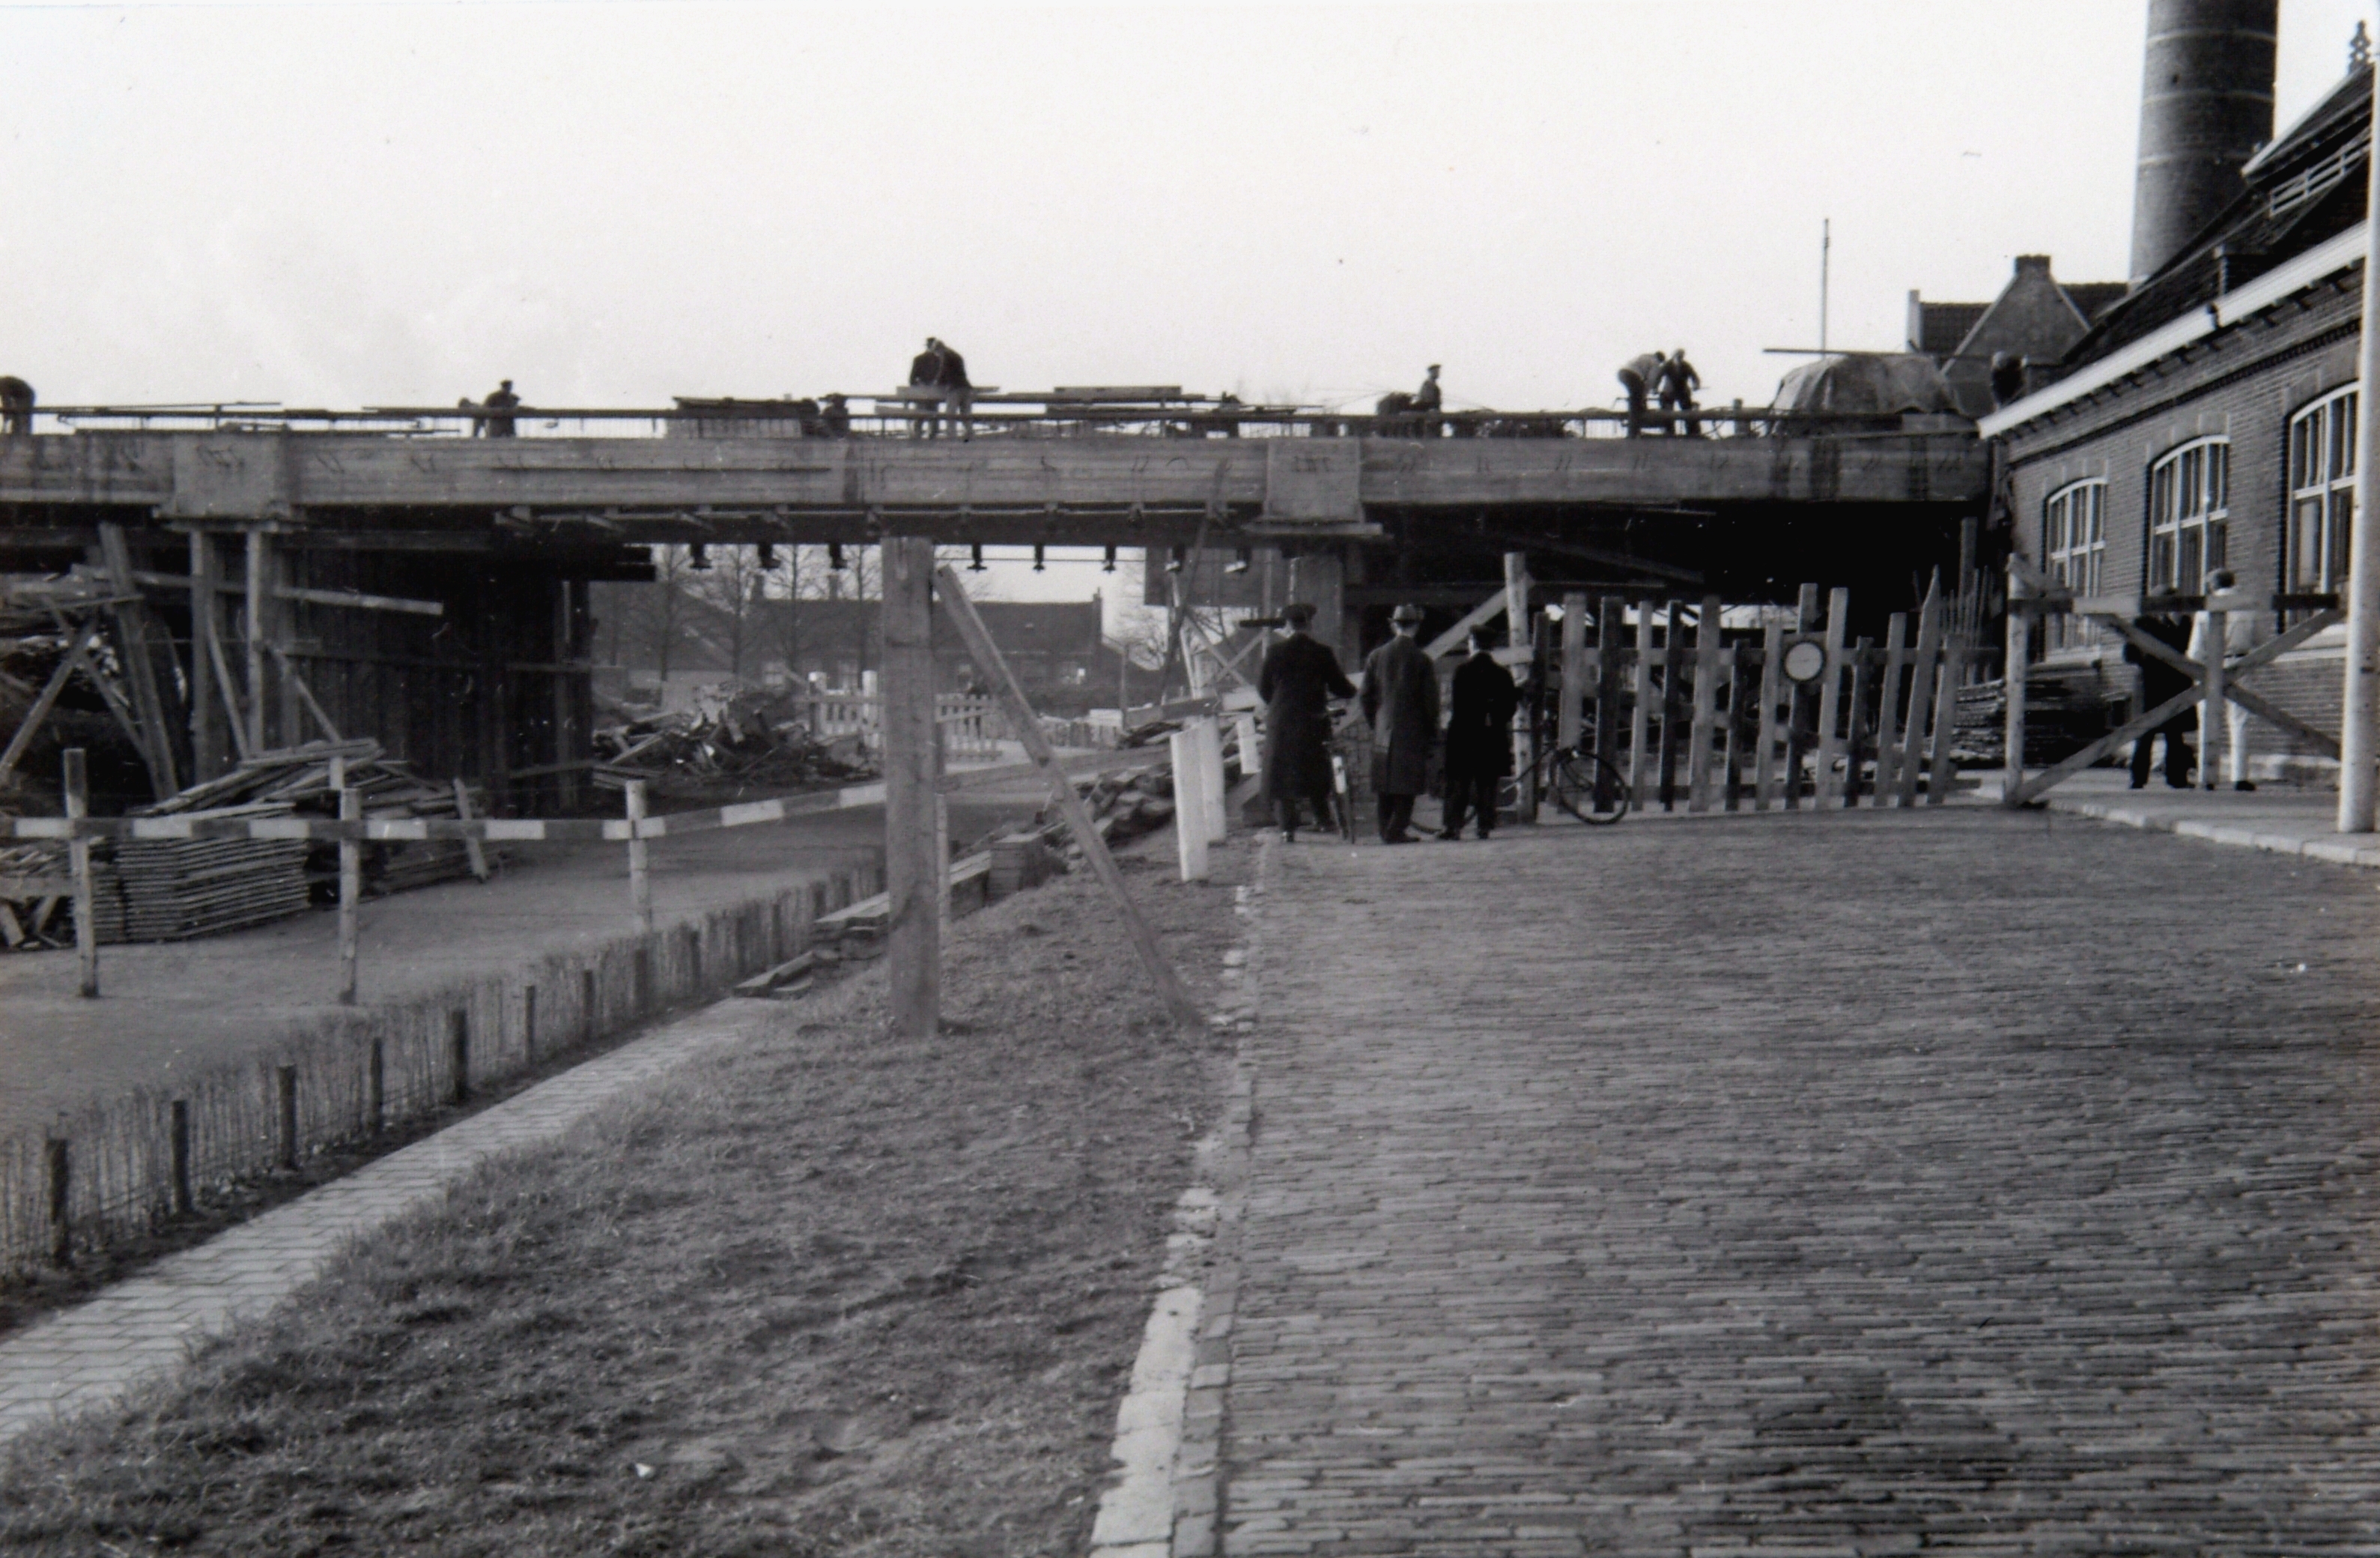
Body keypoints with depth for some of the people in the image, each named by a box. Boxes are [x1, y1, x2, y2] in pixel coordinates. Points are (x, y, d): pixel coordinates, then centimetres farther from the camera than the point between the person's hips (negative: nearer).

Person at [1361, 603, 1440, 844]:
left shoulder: (1377, 656, 3)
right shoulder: (1422, 660, -6)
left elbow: (1367, 695, 7)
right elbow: (1430, 700, -4)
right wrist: (1432, 731, 6)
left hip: (1383, 730, 3)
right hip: (1412, 731, -3)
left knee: (1385, 782, 10)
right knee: (1407, 784, 0)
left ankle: (1386, 829, 12)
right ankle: (1397, 830, -5)